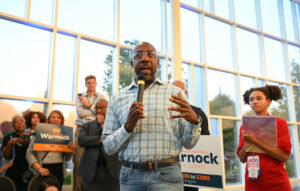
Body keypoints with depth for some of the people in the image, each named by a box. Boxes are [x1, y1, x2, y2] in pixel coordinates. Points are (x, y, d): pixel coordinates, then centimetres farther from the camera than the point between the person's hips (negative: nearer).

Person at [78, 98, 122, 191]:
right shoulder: (87, 126, 14)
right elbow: (81, 140, -3)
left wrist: (103, 124, -4)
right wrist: (101, 139, -8)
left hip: (111, 171, -1)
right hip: (91, 170, 2)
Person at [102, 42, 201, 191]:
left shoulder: (175, 93, 4)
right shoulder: (117, 99, 6)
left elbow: (189, 143, 3)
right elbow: (108, 148, 5)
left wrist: (194, 120, -17)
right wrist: (128, 127, -13)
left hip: (167, 177, -1)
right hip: (130, 178, 1)